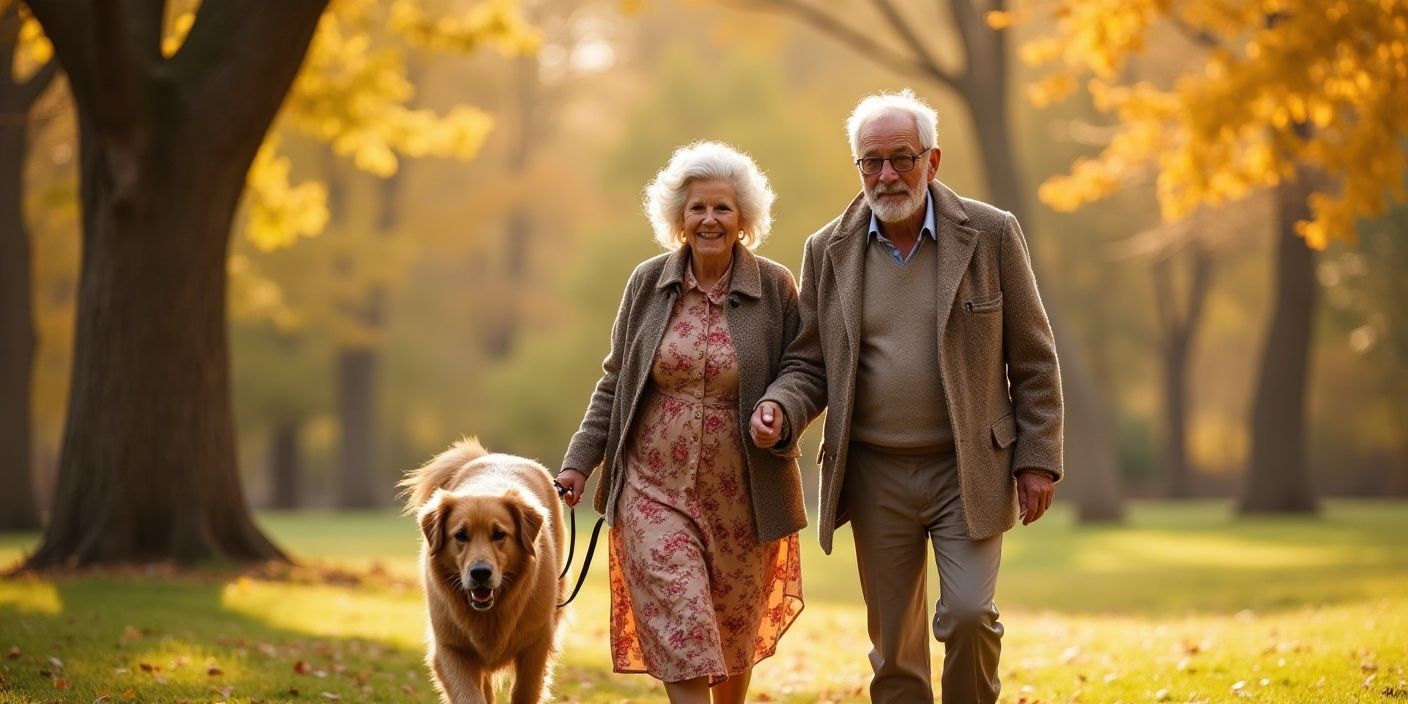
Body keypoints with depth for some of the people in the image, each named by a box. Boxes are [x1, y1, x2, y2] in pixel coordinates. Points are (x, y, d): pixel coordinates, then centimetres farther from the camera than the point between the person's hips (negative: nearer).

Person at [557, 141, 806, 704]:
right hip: (656, 486, 0)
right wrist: (580, 460, 3)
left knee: (735, 633, 14)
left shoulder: (775, 288, -4)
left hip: (741, 494, 0)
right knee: (680, 633, -10)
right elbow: (615, 381, 8)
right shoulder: (648, 283, 1)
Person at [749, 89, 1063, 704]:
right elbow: (809, 364, 7)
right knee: (893, 647, 6)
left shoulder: (990, 234, -3)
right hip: (875, 475, 2)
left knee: (967, 614, -16)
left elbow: (1033, 359, 0)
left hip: (968, 470, -2)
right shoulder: (829, 251, 3)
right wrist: (780, 411, -14)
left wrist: (1037, 460, -4)